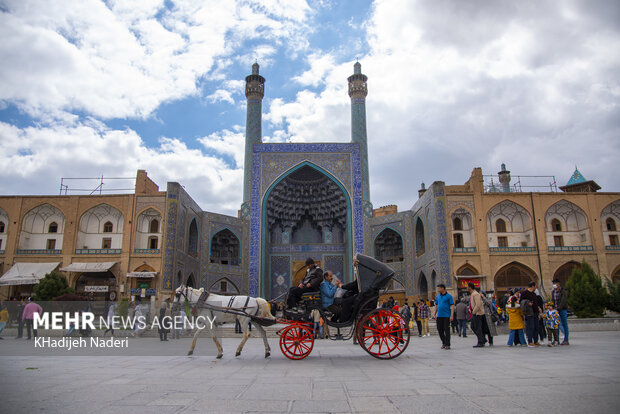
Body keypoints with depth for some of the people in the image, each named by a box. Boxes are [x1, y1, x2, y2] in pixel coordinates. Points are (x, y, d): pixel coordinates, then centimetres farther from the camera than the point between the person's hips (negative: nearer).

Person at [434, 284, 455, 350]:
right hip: (439, 316, 6)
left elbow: (452, 306, -8)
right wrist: (435, 314, 14)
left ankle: (447, 345, 4)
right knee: (440, 329, 7)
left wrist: (452, 315, -16)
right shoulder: (438, 296, 13)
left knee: (446, 330, -3)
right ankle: (443, 342, 24)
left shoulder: (449, 296, -4)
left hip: (446, 316, -6)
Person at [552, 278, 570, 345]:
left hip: (563, 309, -6)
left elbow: (563, 301, -15)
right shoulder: (553, 292, 13)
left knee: (564, 324, -1)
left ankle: (566, 340, 3)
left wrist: (558, 308, -20)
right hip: (556, 310, 6)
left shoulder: (564, 291, -7)